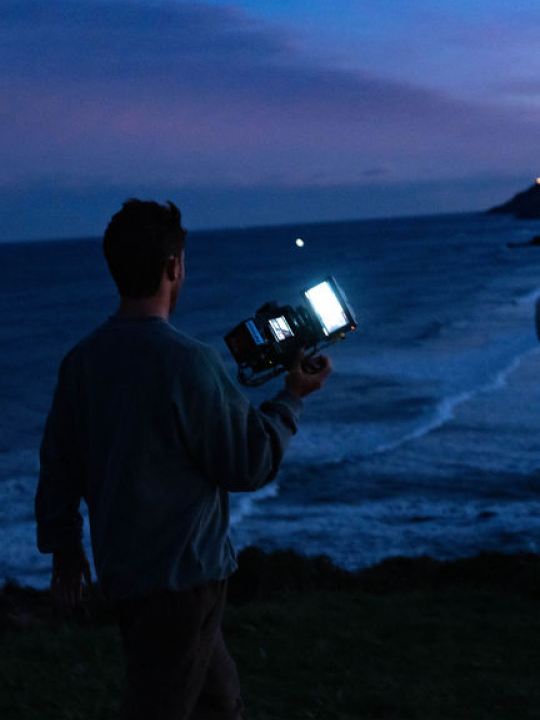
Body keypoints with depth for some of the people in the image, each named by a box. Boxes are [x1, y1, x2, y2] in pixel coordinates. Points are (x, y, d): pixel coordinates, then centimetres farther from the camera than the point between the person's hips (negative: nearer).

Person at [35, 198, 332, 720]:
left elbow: (58, 466, 8)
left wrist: (63, 548, 21)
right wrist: (292, 397, 1)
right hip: (181, 574, -8)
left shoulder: (82, 359, 1)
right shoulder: (189, 363, -21)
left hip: (118, 570, 8)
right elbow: (250, 465, -13)